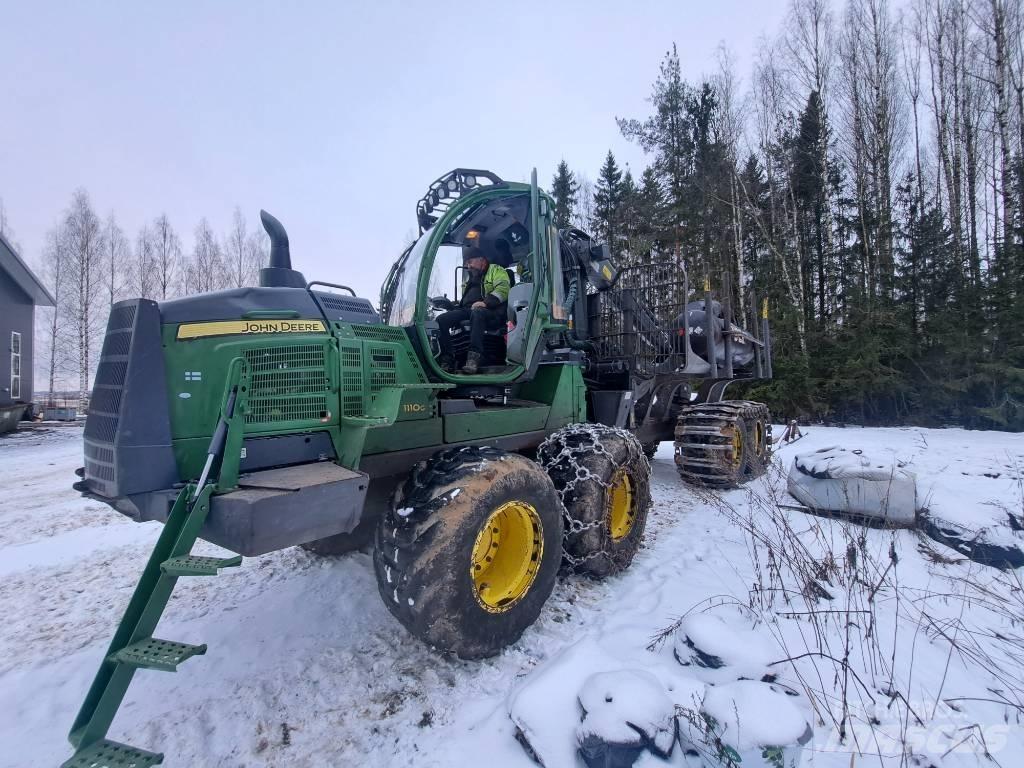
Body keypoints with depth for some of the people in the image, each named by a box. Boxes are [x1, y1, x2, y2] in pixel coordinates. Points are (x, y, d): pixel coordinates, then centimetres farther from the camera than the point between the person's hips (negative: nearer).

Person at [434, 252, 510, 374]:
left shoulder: (496, 271, 11)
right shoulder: (470, 278, 35)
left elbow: (503, 289, -9)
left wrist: (486, 302, -22)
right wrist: (451, 305, 17)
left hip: (491, 313, -7)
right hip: (467, 311, 7)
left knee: (477, 313, -42)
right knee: (441, 319, -16)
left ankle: (474, 358, -47)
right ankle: (447, 359, -20)